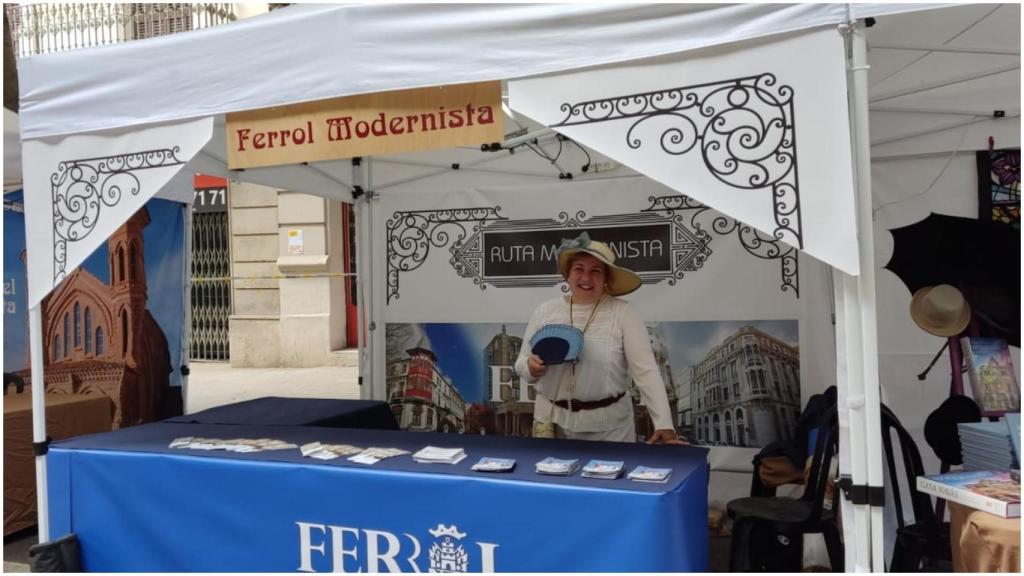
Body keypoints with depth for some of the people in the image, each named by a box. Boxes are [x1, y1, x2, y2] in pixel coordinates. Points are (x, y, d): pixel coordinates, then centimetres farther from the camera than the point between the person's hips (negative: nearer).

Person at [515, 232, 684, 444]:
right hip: (552, 422, 3)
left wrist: (664, 425, -23)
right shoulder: (544, 311, 2)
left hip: (608, 427, -2)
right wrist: (531, 367, -16)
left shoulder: (624, 313, -8)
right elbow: (522, 363, 8)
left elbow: (646, 371, -14)